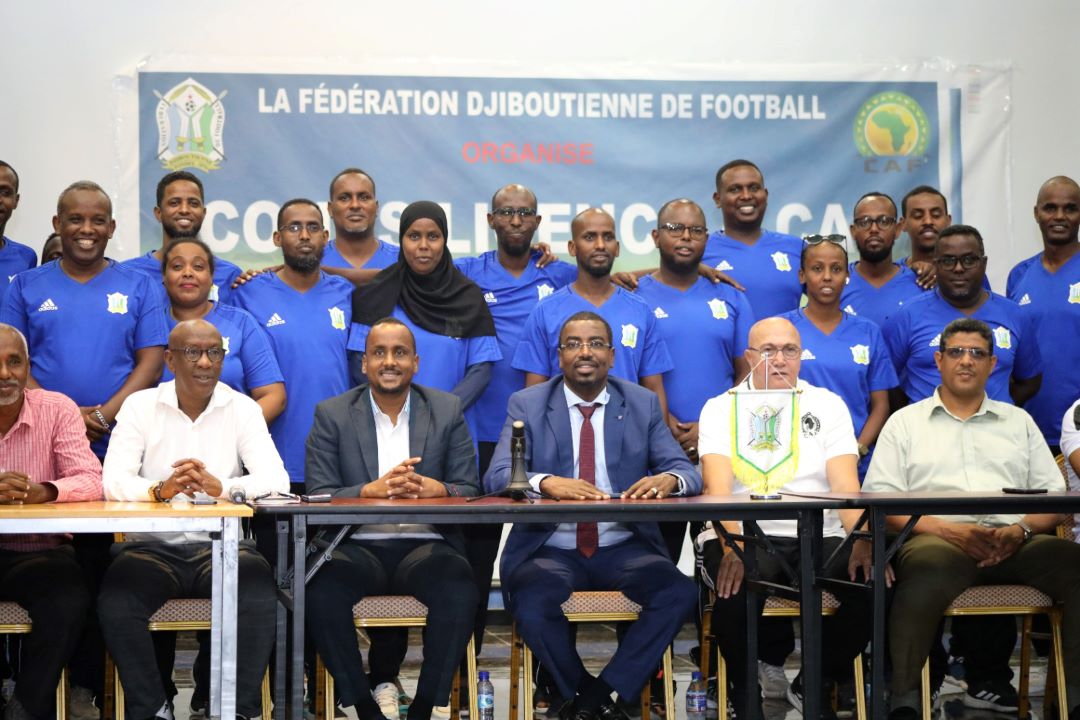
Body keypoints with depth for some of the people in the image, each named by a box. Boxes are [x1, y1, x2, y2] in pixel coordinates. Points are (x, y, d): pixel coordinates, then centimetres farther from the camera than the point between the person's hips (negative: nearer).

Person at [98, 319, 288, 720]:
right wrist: (160, 490, -30)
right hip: (151, 546, 0)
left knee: (261, 600, -30)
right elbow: (113, 482, -8)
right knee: (115, 604, -29)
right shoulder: (140, 406, 4)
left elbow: (276, 480, -9)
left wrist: (220, 487, -28)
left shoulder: (243, 409, 5)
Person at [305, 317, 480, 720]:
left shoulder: (448, 410, 10)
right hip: (357, 547, 0)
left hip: (426, 546, 0)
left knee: (459, 591, -32)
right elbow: (318, 497, -1)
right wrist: (373, 490, -20)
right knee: (321, 592, -32)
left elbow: (470, 490, 5)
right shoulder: (331, 415, 8)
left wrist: (435, 489, -19)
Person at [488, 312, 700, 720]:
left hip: (623, 548, 2)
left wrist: (667, 480, -24)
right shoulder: (527, 405, 4)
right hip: (550, 550, -1)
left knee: (679, 593, -26)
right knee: (530, 603, -32)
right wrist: (547, 483, -31)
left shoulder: (643, 404, 9)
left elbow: (687, 473, 2)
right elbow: (497, 477, -9)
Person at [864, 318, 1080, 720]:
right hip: (939, 539, -3)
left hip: (1013, 544, 3)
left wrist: (1022, 530, -4)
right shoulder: (905, 422, 19)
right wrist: (946, 529, -9)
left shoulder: (1018, 422, 27)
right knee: (925, 571, -40)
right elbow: (880, 500, 7)